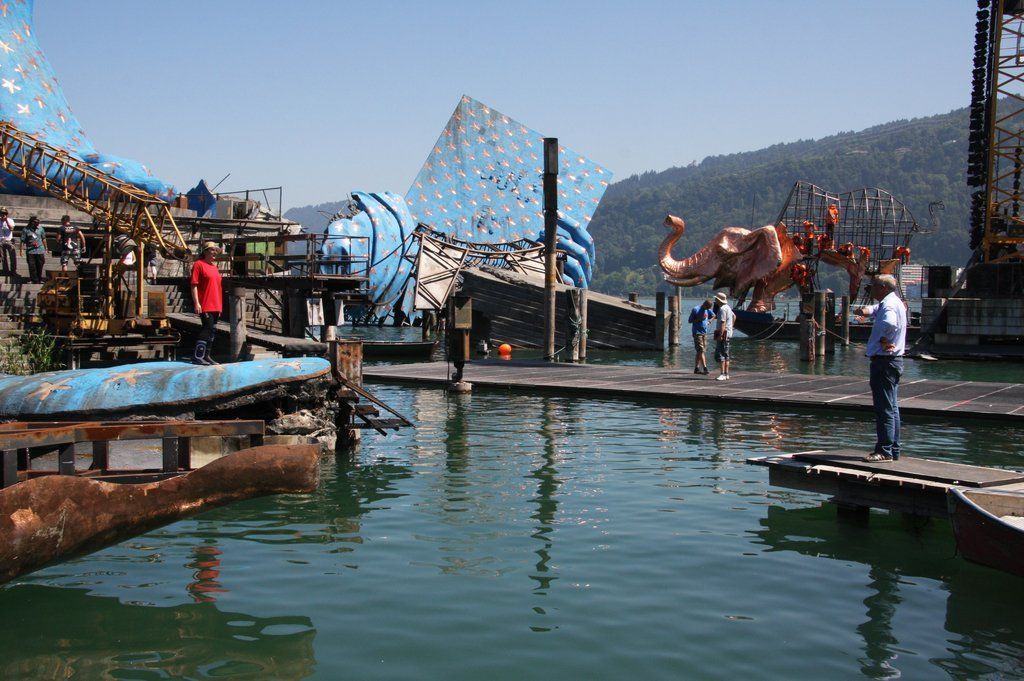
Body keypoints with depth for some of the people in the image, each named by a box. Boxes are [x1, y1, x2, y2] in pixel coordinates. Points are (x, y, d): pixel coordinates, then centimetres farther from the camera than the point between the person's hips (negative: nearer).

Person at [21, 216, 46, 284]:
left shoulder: (40, 228, 5)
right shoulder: (26, 229, -3)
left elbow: (43, 239, 15)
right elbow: (23, 241, -1)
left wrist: (45, 248, 18)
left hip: (40, 250, 2)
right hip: (30, 251, -2)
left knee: (40, 265, 7)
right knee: (32, 266, -3)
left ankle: (39, 279, 21)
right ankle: (34, 280, 3)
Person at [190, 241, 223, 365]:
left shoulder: (214, 267, 19)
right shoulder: (199, 264, -5)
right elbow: (194, 285, -11)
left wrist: (220, 306, 20)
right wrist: (196, 303, -18)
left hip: (216, 306, 8)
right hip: (205, 306, -8)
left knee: (212, 331, 9)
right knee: (208, 329, -13)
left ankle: (206, 356, 16)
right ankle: (197, 356, -8)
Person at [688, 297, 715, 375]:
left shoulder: (707, 310, 9)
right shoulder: (695, 309, -11)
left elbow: (713, 315, 26)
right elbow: (690, 321, -9)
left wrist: (709, 321, 7)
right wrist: (699, 319, -20)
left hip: (704, 332, 7)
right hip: (697, 333, -7)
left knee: (700, 351, 8)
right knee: (701, 350, -13)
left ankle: (696, 368, 13)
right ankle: (705, 368, -19)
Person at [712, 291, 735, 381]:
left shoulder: (722, 309, -17)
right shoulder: (727, 307, 15)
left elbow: (723, 323, -23)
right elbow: (734, 316, 30)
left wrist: (720, 335, -26)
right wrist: (730, 327, 30)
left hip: (723, 334, -11)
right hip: (728, 333, 11)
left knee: (719, 354, -12)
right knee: (725, 354, 14)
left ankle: (722, 374, -16)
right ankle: (726, 374, 17)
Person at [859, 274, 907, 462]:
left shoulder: (889, 304, -16)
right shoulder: (893, 302, 16)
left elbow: (889, 323, -38)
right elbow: (876, 309, 33)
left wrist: (884, 340, -21)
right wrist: (868, 309, 9)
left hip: (884, 361, -10)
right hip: (893, 360, 10)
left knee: (884, 409, -8)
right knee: (891, 408, 13)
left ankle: (884, 451, -6)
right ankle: (893, 450, 18)